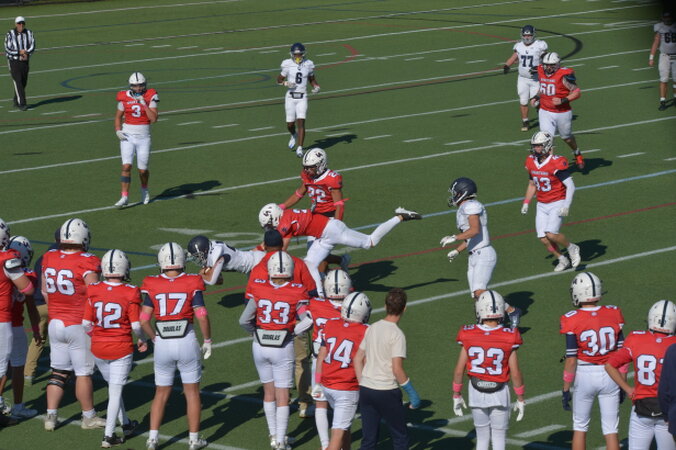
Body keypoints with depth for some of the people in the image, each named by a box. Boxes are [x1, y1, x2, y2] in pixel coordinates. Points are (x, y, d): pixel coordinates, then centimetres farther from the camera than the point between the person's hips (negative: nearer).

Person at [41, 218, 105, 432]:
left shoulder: (48, 258, 0)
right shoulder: (86, 263, -18)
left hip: (55, 323, 5)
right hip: (79, 326, -5)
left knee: (58, 371, 14)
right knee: (83, 372, 6)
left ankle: (50, 416, 14)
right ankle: (89, 417, 17)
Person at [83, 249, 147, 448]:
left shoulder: (93, 292, -8)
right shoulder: (130, 294, -15)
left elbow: (86, 324, -3)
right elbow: (136, 325, -14)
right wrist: (142, 340, 7)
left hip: (98, 348, 3)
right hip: (121, 349, -3)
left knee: (113, 386, 23)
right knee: (115, 391, 6)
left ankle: (126, 424, 37)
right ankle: (108, 435, 6)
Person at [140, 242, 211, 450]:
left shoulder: (152, 286, -2)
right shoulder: (191, 283, -7)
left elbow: (143, 320, -5)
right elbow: (202, 316, -12)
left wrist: (155, 339, 12)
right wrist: (207, 341, 2)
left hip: (163, 344, 1)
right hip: (187, 342, -1)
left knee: (161, 393, 16)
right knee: (192, 392, 12)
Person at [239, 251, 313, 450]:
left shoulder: (259, 289, -8)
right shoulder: (297, 293, -12)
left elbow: (244, 320, -7)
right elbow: (307, 321, -17)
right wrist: (292, 332, -1)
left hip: (260, 345, 2)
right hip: (283, 348, -2)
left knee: (269, 391, 18)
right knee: (282, 395, 6)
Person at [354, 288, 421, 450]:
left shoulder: (371, 329, 6)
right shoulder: (397, 334, -13)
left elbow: (358, 359, 10)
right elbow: (397, 369, -17)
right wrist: (412, 393, -8)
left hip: (366, 390, 6)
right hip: (387, 392, -6)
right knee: (400, 437, 10)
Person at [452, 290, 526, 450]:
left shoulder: (469, 337, -12)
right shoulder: (508, 339, -15)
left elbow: (459, 371, -5)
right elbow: (515, 374, -9)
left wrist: (456, 395, 10)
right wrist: (520, 399, 4)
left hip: (476, 393, 2)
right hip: (499, 394, -2)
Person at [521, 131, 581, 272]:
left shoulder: (556, 163, -19)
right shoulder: (531, 162, 3)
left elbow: (570, 186, -17)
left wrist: (566, 206, -24)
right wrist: (526, 203, 14)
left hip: (557, 204, -6)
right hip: (542, 206, 6)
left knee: (551, 234, -20)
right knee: (543, 238, -1)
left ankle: (572, 248, 8)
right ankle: (562, 259, 22)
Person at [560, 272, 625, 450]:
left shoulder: (573, 321, -14)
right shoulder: (613, 315, -5)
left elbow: (571, 360, -12)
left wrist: (566, 389, -2)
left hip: (584, 375, -2)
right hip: (610, 375, 2)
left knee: (580, 426, 16)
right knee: (611, 429, 8)